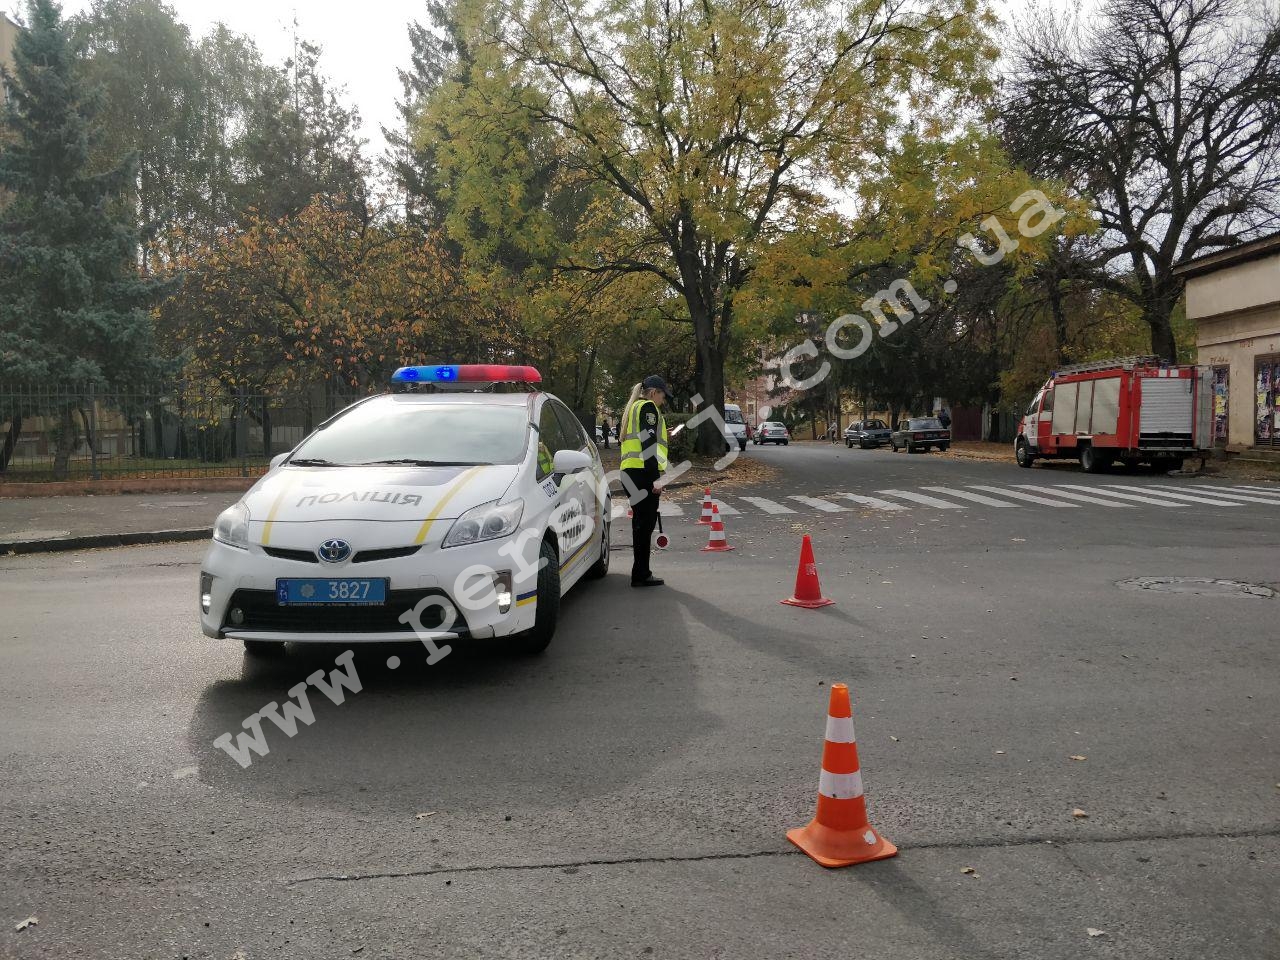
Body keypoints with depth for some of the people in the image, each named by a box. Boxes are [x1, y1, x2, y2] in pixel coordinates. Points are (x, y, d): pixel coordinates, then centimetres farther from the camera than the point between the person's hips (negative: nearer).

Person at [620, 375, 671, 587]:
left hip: (630, 471, 10)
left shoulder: (633, 408, 26)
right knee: (645, 522, -8)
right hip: (643, 472, -10)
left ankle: (640, 572, 21)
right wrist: (655, 476, -19)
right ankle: (641, 574, -7)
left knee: (641, 521, 15)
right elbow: (648, 443, -15)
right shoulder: (648, 407, -5)